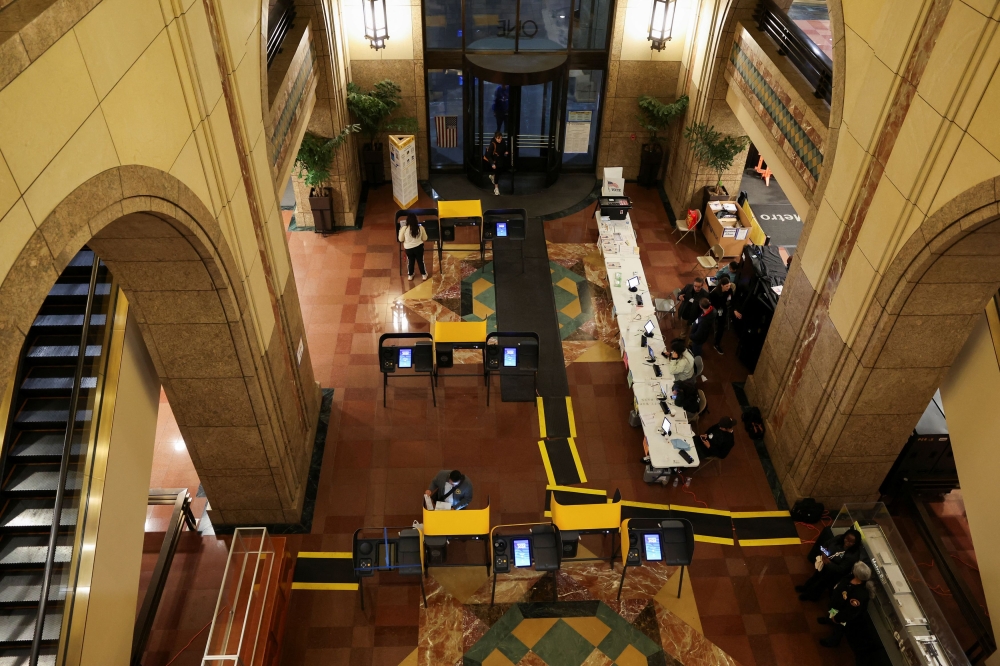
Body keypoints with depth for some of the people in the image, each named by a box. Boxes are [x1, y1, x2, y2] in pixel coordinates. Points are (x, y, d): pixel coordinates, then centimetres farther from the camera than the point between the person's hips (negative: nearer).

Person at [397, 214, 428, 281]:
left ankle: (410, 275, 35)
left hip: (408, 248, 0)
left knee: (410, 261, 21)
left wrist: (400, 231, 10)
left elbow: (401, 240, -5)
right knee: (421, 261, 19)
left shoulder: (404, 228, -19)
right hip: (419, 247, 0)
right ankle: (424, 274, 32)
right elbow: (425, 238, -2)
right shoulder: (421, 227, -14)